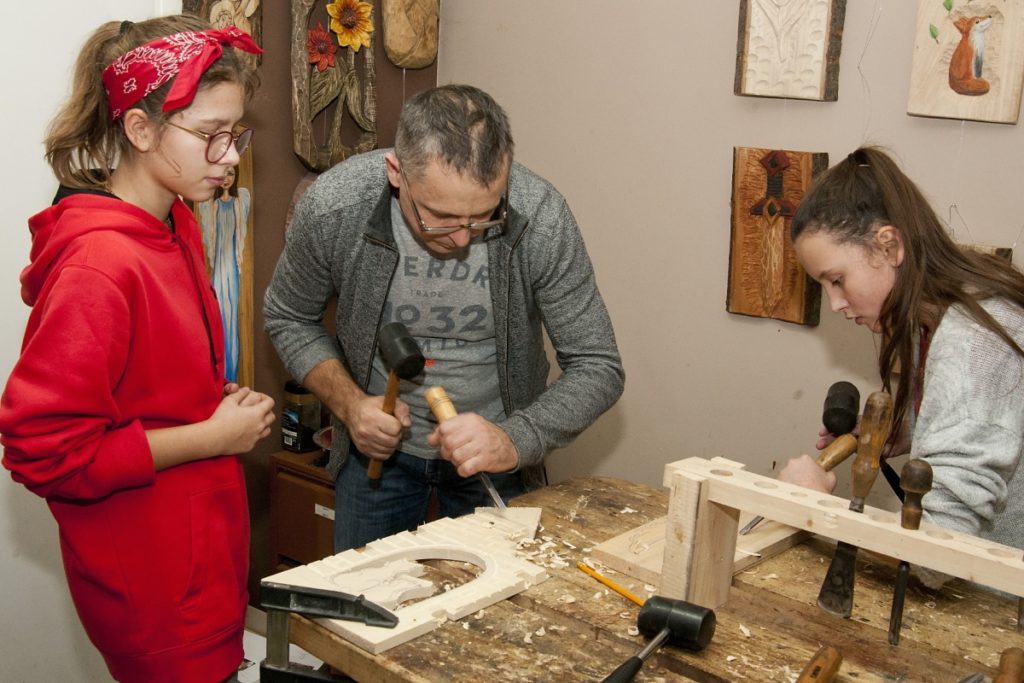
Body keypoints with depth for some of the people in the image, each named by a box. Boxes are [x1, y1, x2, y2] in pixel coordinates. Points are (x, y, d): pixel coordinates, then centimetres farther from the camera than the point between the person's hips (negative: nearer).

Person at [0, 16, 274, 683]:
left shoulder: (177, 227, 4)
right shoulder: (100, 264, -24)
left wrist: (224, 402, 0)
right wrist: (214, 435, -19)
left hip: (204, 547, 8)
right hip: (154, 580, -8)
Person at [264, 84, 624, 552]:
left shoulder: (540, 217, -27)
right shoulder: (333, 206, -24)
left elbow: (597, 368, -18)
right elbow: (289, 318, -4)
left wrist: (515, 440, -34)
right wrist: (348, 402, -20)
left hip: (499, 455, 0)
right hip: (378, 443, 1)